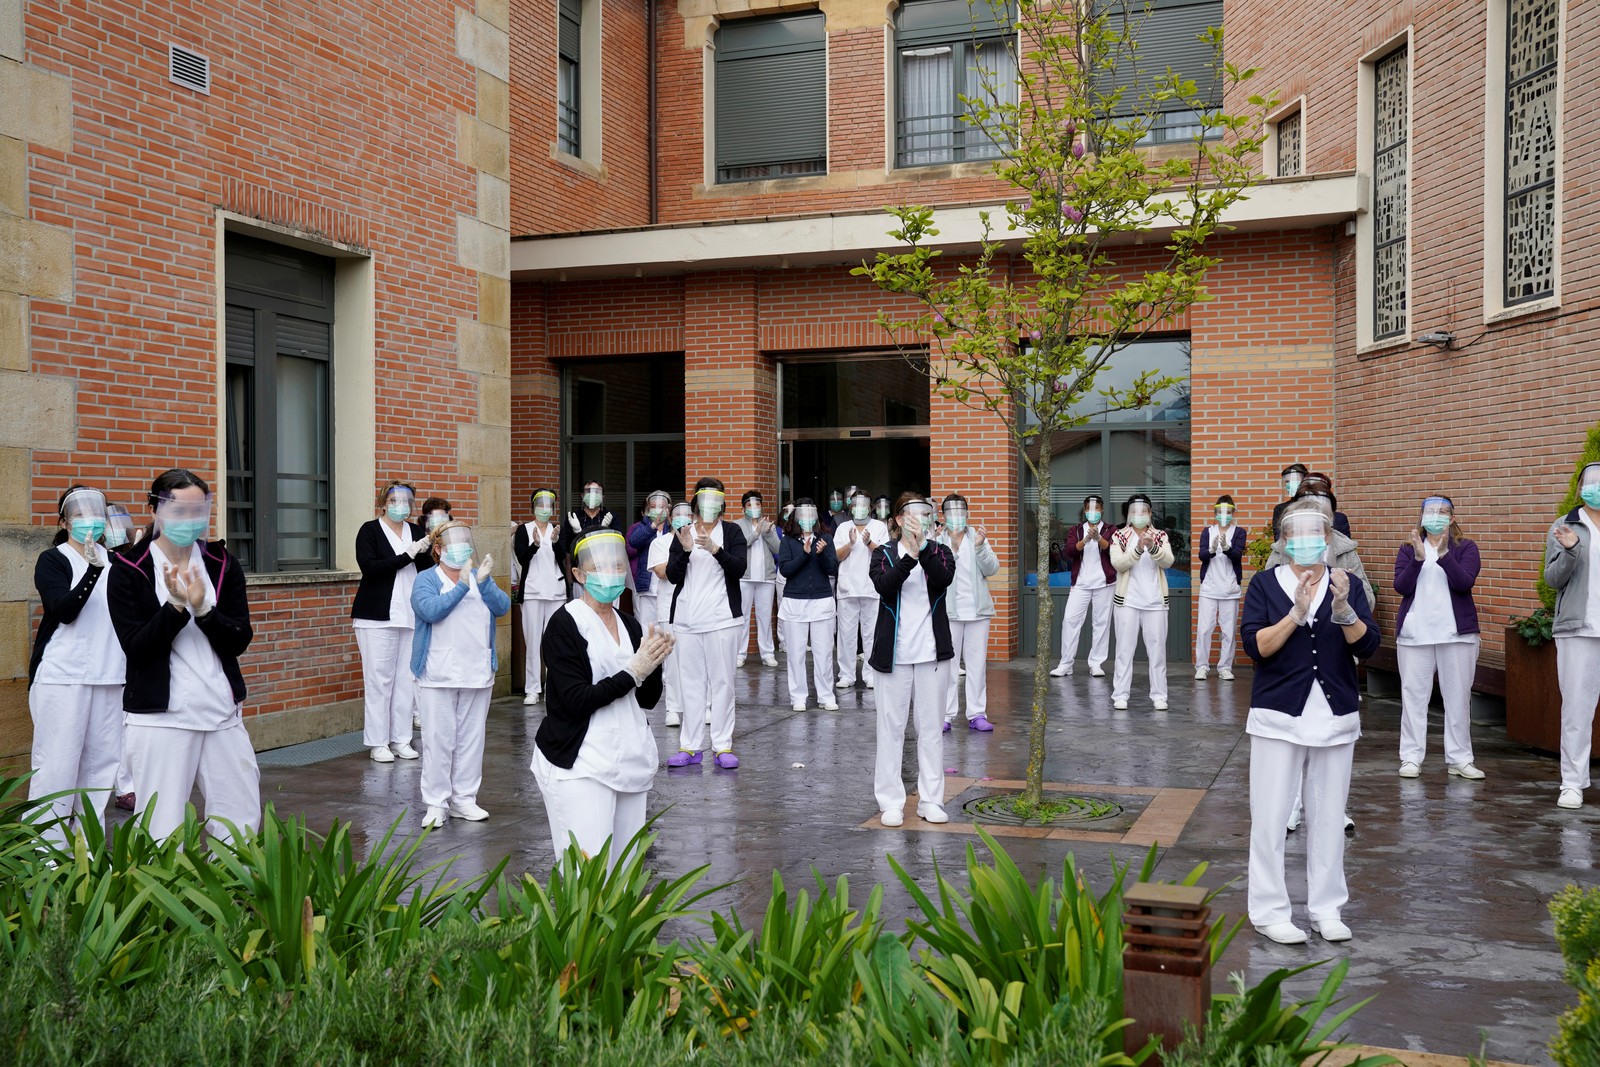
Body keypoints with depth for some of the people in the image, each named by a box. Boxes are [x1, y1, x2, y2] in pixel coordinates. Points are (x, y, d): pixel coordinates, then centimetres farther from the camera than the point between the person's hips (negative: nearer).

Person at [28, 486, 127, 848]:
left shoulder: (114, 559, 14)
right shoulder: (52, 560, 1)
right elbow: (65, 609, -15)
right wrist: (93, 568, -26)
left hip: (110, 675, 5)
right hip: (62, 674, -4)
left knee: (102, 759, 5)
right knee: (58, 762, -4)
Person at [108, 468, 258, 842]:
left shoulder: (223, 565, 7)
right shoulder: (128, 570, -1)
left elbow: (240, 642, 1)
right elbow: (135, 648, -8)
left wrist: (203, 608, -16)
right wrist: (176, 606, -19)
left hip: (222, 713, 3)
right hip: (159, 717, -3)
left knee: (241, 824, 7)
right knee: (162, 829, -1)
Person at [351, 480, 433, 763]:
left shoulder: (417, 531, 12)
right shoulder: (370, 530, 0)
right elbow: (369, 567, -14)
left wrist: (425, 552, -13)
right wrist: (407, 556, -18)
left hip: (412, 617, 4)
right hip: (377, 617, -4)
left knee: (407, 679, 4)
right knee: (378, 679, -2)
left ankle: (401, 740, 11)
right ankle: (377, 743, 4)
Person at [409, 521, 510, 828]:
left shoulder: (480, 576, 11)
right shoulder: (426, 580, 0)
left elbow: (502, 606, -4)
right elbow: (431, 610, -19)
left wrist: (483, 582, -18)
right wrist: (462, 585, -23)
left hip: (478, 673, 4)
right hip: (439, 675, -4)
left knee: (472, 738, 9)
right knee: (438, 740, -1)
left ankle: (464, 798, 18)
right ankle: (436, 803, 6)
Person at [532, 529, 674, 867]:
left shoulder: (630, 624, 12)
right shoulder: (565, 624, -7)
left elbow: (648, 700, 12)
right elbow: (576, 700, -15)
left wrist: (653, 664, -6)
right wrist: (633, 673, -14)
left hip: (631, 760, 7)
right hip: (580, 765, -6)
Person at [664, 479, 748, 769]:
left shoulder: (731, 531, 4)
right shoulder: (682, 533, 9)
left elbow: (739, 569, -9)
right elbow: (673, 576, 1)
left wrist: (715, 549, -24)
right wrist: (685, 551, -16)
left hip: (722, 617, -2)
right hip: (686, 618, 2)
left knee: (722, 681, -1)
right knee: (691, 682, 5)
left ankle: (723, 746, 3)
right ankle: (690, 746, 9)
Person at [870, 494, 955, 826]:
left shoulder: (939, 552, 8)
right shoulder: (884, 553, 4)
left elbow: (944, 579, -14)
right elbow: (884, 586, -16)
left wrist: (923, 547, -24)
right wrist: (910, 555, -27)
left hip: (932, 651, 1)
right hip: (895, 652, -1)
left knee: (932, 727, 5)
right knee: (891, 726, 1)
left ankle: (931, 800, 12)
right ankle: (891, 801, 8)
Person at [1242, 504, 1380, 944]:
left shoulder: (1347, 584, 5)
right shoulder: (1265, 584, 0)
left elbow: (1367, 646, -6)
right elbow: (1255, 647, -10)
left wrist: (1343, 609, -23)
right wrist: (1296, 614, -22)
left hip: (1336, 718, 2)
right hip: (1279, 716, -2)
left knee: (1329, 816, 8)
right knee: (1271, 816, -1)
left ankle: (1326, 908, 19)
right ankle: (1269, 911, 7)